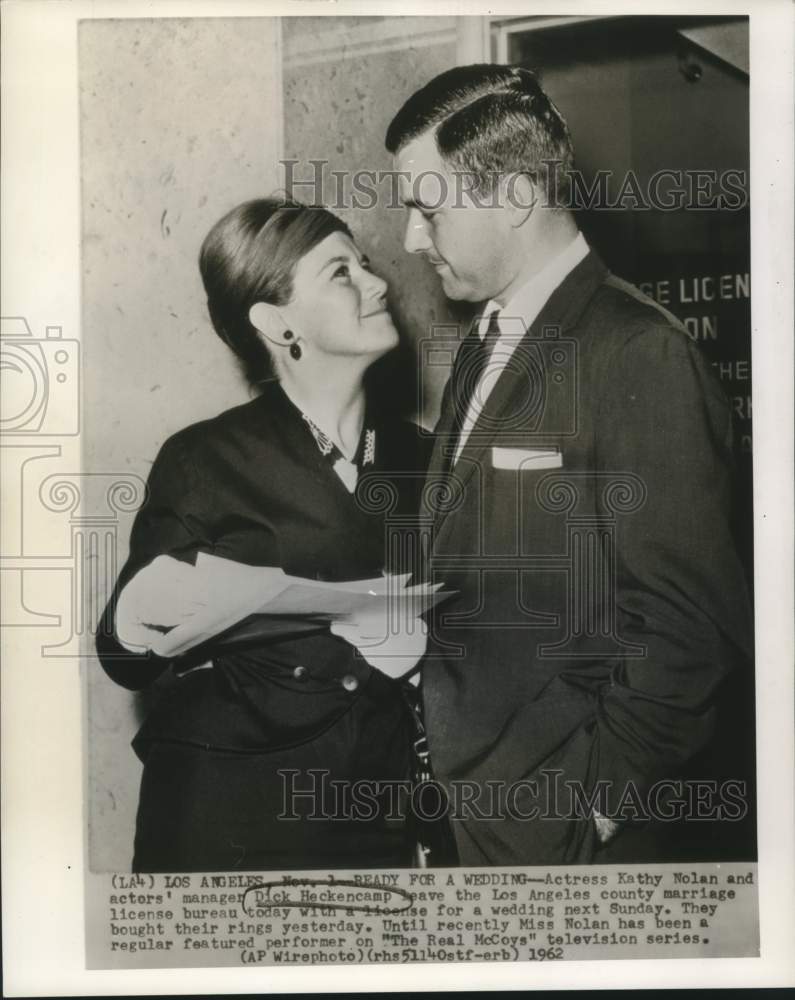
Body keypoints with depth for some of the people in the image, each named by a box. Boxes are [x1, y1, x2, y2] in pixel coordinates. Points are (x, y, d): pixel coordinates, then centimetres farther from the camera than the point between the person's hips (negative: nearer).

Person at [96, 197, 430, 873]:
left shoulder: (417, 456, 2)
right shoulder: (204, 462, -10)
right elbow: (128, 665, -6)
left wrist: (419, 636, -9)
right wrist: (135, 618, -26)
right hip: (229, 816, -3)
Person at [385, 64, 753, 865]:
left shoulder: (640, 355, -17)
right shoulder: (482, 346, 8)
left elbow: (686, 624, -17)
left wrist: (598, 804, -13)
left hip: (563, 816, -7)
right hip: (466, 786, 7)